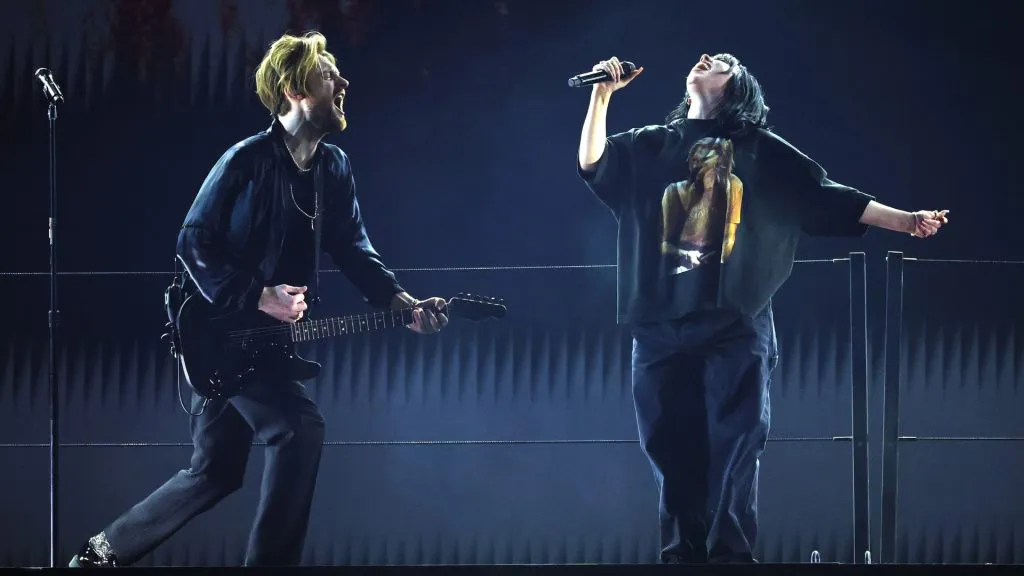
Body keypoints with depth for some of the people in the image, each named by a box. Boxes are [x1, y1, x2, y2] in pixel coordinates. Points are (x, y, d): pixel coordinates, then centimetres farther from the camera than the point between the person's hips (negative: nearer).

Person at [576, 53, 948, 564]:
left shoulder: (761, 149, 12)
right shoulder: (650, 146, 18)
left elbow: (826, 198, 8)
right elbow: (591, 162, 8)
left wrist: (906, 221, 1)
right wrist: (603, 94, 0)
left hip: (735, 326, -2)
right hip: (661, 327, 2)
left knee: (733, 447, -9)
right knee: (672, 452, 0)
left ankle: (730, 555, -9)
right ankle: (682, 555, 4)